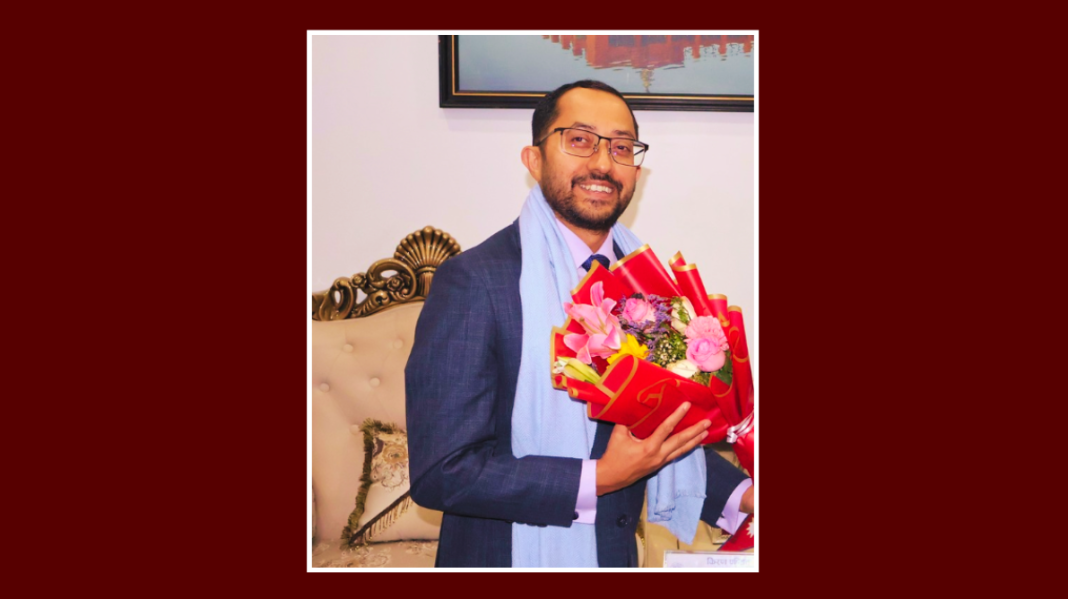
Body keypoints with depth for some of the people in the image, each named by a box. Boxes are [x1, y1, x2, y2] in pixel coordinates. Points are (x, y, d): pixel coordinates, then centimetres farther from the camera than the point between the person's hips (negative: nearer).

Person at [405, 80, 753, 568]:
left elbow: (663, 430, 6)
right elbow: (439, 472, -24)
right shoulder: (472, 281, -20)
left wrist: (740, 495, -8)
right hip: (506, 554, -6)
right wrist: (599, 479, -25)